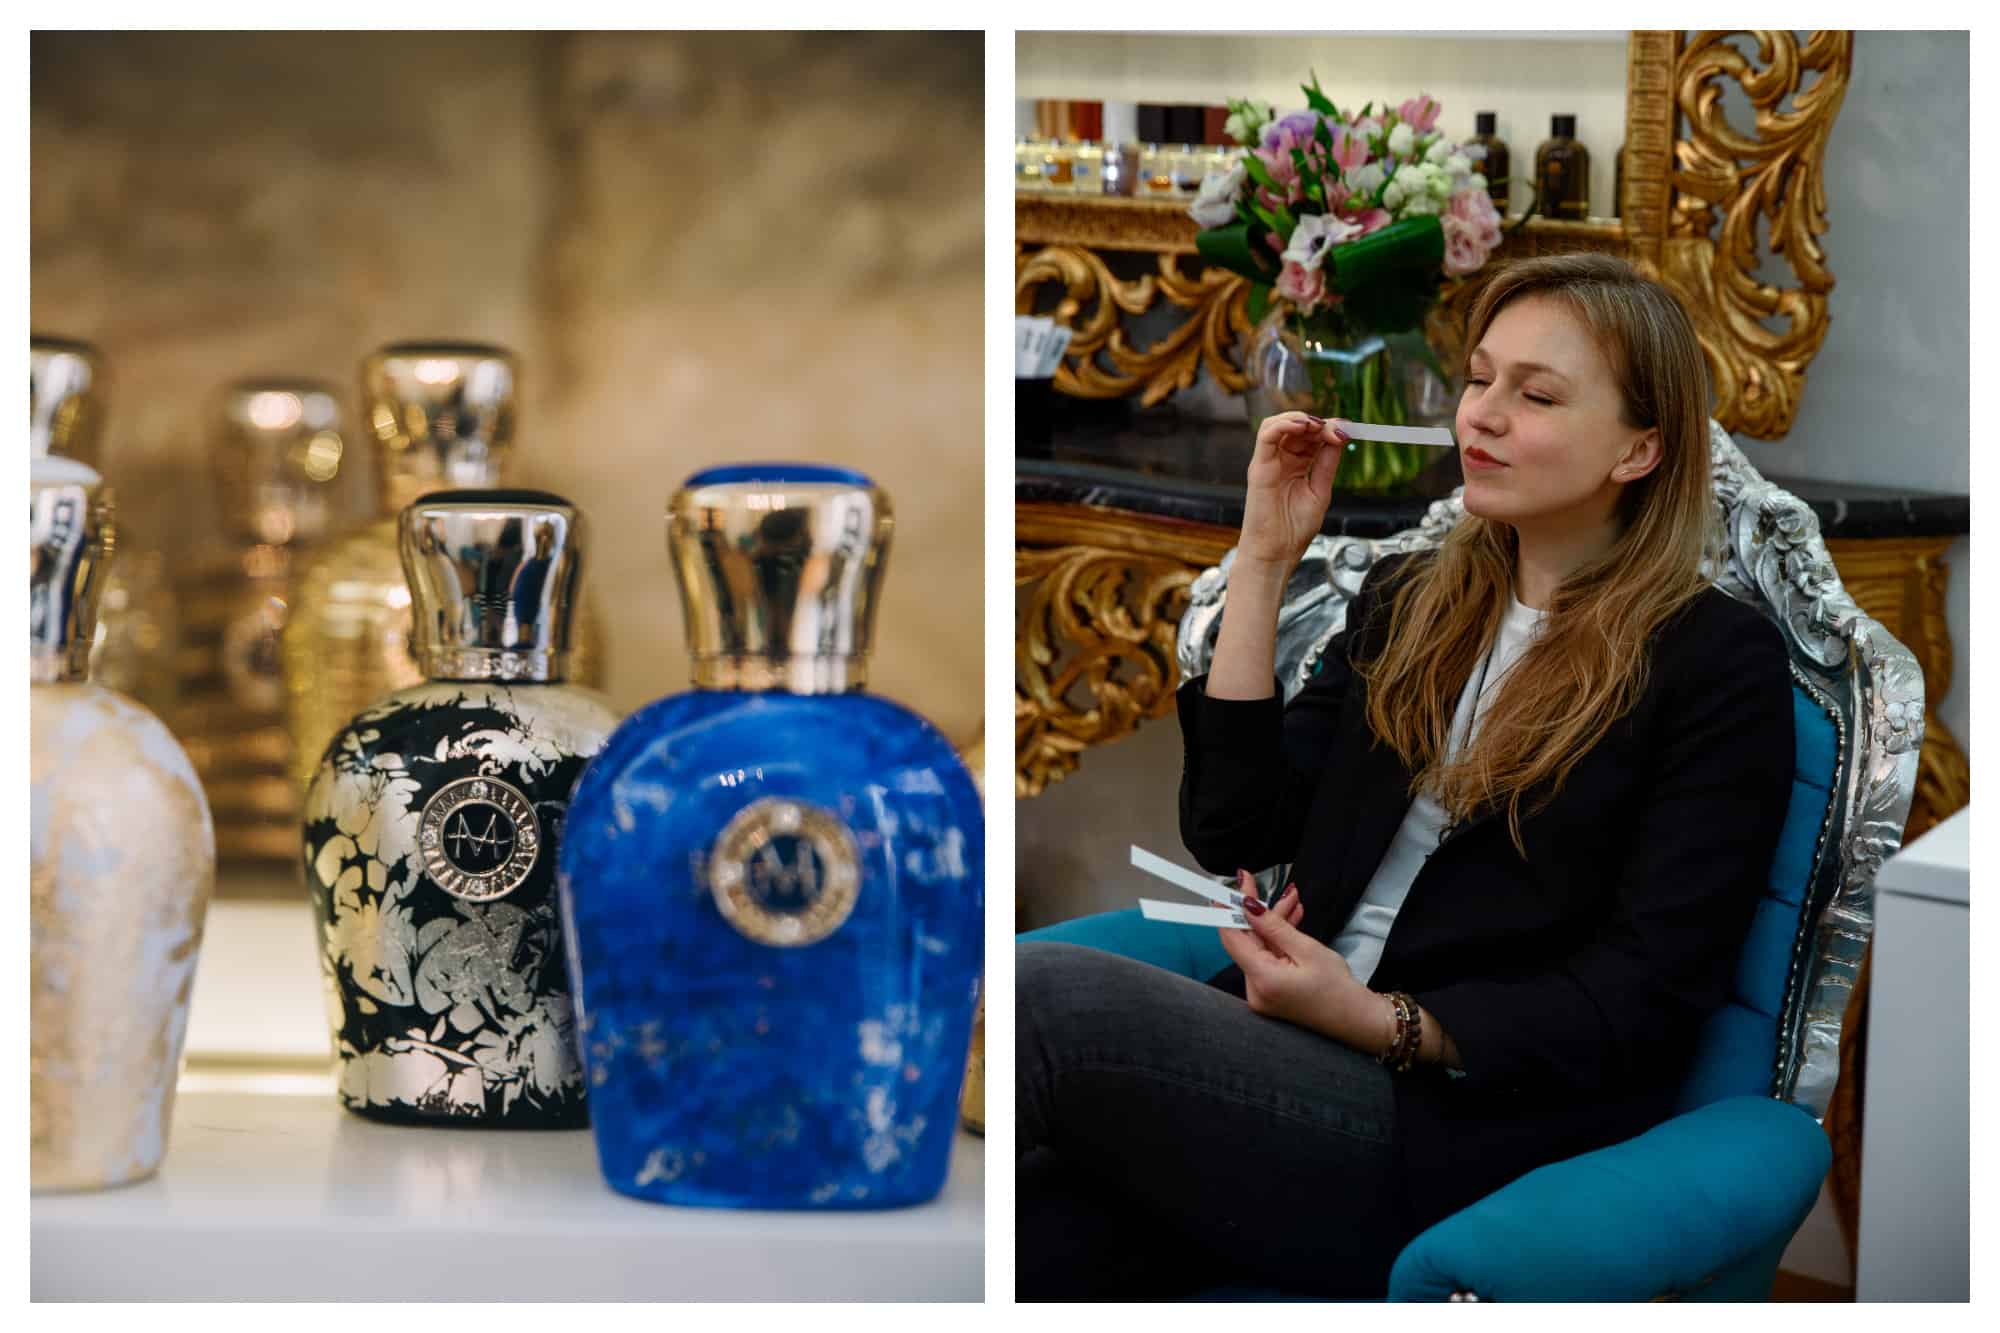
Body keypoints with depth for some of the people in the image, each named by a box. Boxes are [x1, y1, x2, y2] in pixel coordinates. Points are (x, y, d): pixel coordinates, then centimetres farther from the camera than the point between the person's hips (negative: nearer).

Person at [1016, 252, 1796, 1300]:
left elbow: (1646, 995, -6)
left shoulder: (1719, 664, 1)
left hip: (1468, 1137, -5)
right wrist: (1265, 560, 9)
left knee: (1035, 993, -28)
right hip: (1288, 1056, 5)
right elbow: (1233, 835, 13)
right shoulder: (1408, 602, 21)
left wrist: (1382, 1020, -17)